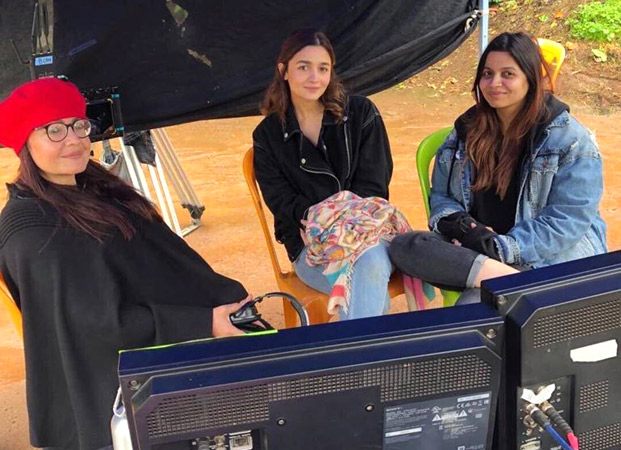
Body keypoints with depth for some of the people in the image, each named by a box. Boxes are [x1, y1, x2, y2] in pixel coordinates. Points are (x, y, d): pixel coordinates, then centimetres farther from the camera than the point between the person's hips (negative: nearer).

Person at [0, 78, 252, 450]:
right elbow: (101, 321, -21)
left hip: (159, 343, 8)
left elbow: (167, 255, 8)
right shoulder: (31, 230, -17)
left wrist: (231, 297, -1)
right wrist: (204, 323, -22)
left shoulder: (95, 189, 8)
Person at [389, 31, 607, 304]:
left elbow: (568, 220, -12)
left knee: (474, 305, -37)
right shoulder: (467, 131, 11)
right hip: (474, 245, 6)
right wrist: (459, 223, -10)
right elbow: (440, 196, 14)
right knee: (403, 247, -27)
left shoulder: (572, 141, -3)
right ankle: (504, 277, -36)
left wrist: (501, 248, -21)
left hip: (547, 257, -6)